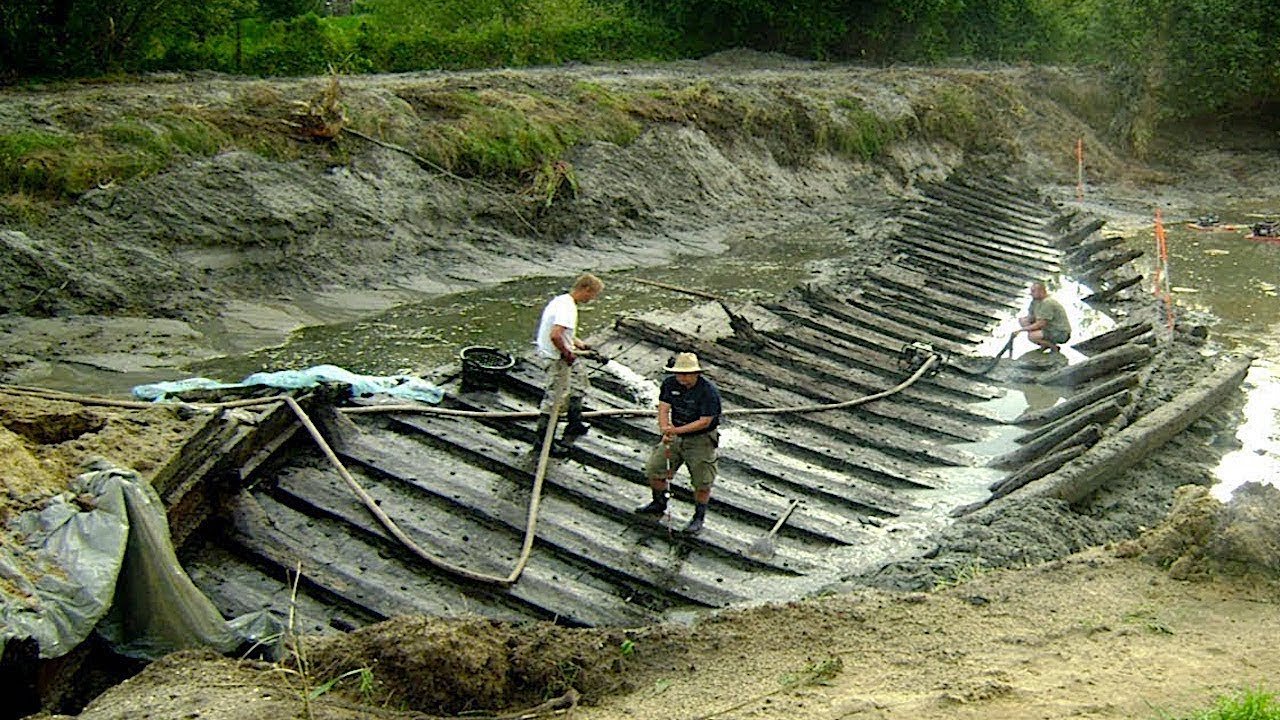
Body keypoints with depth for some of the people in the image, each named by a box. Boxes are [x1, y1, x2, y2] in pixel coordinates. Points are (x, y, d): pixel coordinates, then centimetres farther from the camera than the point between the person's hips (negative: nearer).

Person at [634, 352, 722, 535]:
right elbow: (663, 409, -10)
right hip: (675, 437, 5)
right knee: (654, 469, 6)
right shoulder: (670, 383, -6)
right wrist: (665, 429, -30)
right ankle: (659, 505, 29)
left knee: (702, 482, -2)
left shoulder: (708, 390, -23)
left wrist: (677, 430, -30)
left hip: (701, 439, -5)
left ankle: (699, 518, 18)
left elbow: (705, 422, -24)